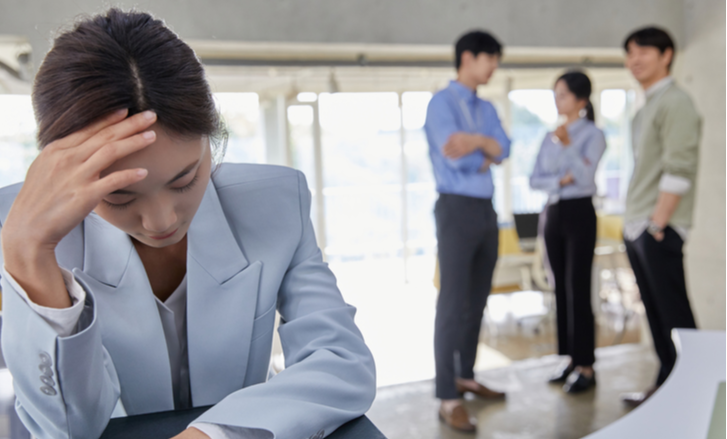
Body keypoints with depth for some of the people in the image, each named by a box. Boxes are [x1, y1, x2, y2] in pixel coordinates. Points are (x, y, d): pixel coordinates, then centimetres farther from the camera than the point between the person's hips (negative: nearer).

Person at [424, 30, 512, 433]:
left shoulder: (487, 109, 17)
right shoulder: (441, 102, -5)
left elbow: (504, 150, 0)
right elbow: (454, 155, -20)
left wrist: (478, 143, -15)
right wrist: (486, 145, -9)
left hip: (486, 209, 8)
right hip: (457, 208, -8)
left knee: (477, 301, 13)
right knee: (453, 303, -7)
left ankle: (465, 377, 27)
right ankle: (448, 398, -2)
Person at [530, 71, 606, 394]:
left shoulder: (593, 134, -5)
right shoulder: (549, 137, 11)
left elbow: (586, 177, -19)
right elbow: (534, 180, 5)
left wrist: (568, 145, -31)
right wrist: (559, 180, -13)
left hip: (579, 213, -6)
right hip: (554, 213, 6)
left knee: (578, 289, -6)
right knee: (561, 288, 9)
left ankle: (586, 366, 3)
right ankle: (571, 359, 19)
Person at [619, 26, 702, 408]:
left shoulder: (675, 102, -9)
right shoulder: (646, 108, 18)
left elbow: (678, 170, -17)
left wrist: (657, 223, -18)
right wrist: (634, 222, 15)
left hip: (658, 229, -9)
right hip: (636, 228, 9)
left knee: (675, 314, -3)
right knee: (655, 313, 13)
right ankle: (666, 385, 23)